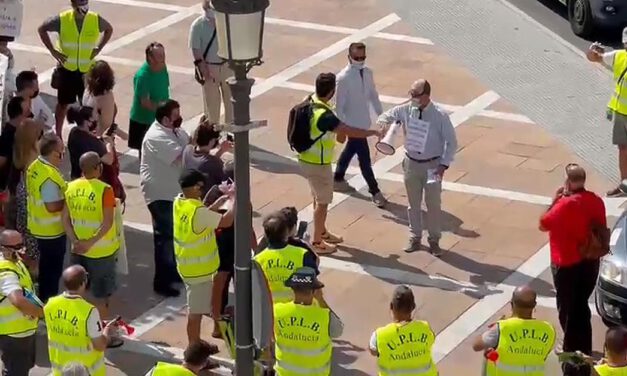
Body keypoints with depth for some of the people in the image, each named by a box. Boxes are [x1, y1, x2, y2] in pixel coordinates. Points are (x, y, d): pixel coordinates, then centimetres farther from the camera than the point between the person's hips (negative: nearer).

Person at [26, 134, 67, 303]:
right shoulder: (50, 175, -30)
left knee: (46, 265, 23)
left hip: (39, 226, 10)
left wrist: (65, 190, 8)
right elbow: (53, 206, -29)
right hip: (52, 230, -10)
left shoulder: (34, 167, 1)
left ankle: (44, 299, 35)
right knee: (53, 268, 5)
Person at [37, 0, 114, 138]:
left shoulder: (96, 19, -10)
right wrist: (52, 50, -5)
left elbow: (109, 29, 12)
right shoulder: (62, 19, -14)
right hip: (66, 68, -1)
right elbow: (42, 29, 2)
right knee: (63, 103, 10)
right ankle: (58, 134, 24)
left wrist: (99, 48, 0)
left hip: (87, 70, 1)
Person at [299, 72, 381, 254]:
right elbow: (351, 132, -32)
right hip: (318, 164, -9)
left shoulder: (309, 102, -3)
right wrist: (374, 132, -19)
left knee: (319, 197, 24)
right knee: (322, 201, 6)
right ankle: (317, 242, 16)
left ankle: (322, 232, 39)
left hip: (307, 158, 9)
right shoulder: (324, 115, -32)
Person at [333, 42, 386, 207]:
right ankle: (375, 192, 11)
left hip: (364, 122, 7)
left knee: (350, 150, 24)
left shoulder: (367, 72, -1)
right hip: (353, 124, -7)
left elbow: (373, 95, 9)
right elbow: (339, 106, -19)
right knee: (364, 158, 1)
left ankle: (338, 179, 43)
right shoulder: (343, 78, -22)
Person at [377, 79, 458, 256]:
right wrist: (385, 124, -19)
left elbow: (451, 142, -11)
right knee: (413, 203, 15)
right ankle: (414, 238, 31)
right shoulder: (405, 110, -10)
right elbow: (385, 117, 5)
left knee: (433, 204, 7)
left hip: (432, 165, -3)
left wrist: (444, 164, -17)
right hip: (411, 163, 3)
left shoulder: (440, 115, -19)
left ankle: (434, 240, 23)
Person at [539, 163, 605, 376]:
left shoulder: (565, 205, -25)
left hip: (567, 265, -7)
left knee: (568, 311, 7)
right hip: (590, 262, 7)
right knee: (581, 307, 22)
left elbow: (543, 225, -12)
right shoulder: (596, 201, -4)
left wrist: (555, 200, -6)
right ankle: (584, 352, 33)